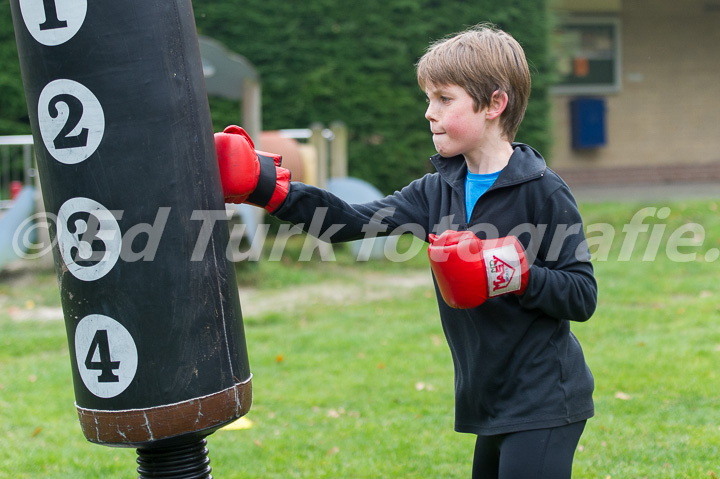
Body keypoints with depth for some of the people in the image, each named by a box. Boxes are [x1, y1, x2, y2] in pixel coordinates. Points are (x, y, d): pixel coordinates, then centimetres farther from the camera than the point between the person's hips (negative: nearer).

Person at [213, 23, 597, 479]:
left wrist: (514, 274, -25)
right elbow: (355, 221, -3)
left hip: (543, 407, -7)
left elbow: (583, 296, -12)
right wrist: (269, 189, -12)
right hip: (492, 404, 7)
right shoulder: (438, 192, 7)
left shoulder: (543, 191, -12)